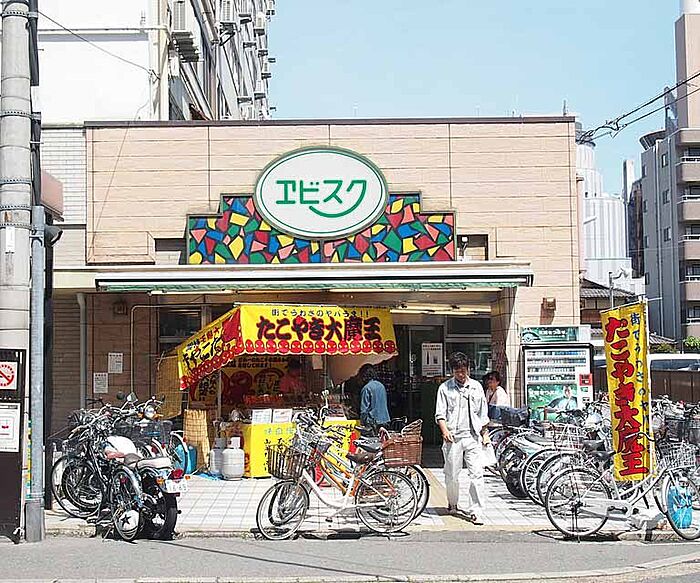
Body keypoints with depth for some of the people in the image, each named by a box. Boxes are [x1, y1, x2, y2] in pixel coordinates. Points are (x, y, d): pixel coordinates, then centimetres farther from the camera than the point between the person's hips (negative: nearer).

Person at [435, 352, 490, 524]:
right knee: (452, 475, 5)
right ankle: (453, 505, 26)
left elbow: (483, 413, 18)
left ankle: (474, 511, -6)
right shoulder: (445, 388, 5)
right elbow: (440, 413, 0)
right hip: (453, 437, -1)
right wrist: (445, 430, -16)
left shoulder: (476, 386, 12)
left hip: (473, 436, 1)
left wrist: (485, 433, 14)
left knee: (477, 474, -8)